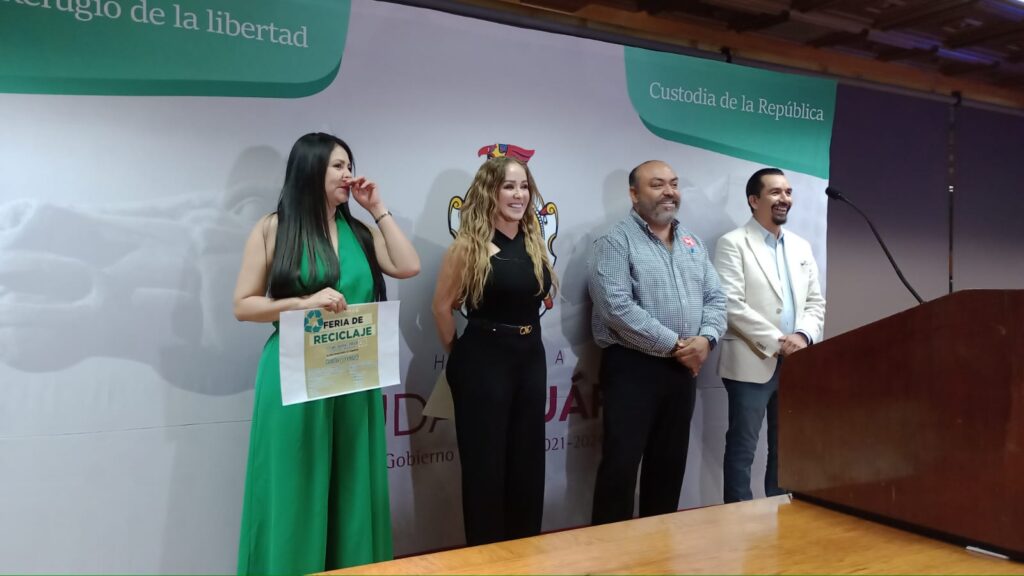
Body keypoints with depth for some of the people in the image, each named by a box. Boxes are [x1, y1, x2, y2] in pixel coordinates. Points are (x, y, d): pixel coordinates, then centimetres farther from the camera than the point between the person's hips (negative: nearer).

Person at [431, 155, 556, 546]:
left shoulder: (534, 241, 6)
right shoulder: (470, 245, -12)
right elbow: (442, 306, -6)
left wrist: (525, 339, 14)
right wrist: (459, 353, 4)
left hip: (531, 356, 6)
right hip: (484, 361, -6)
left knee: (528, 462, 14)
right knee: (485, 465, 6)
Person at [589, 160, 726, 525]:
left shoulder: (693, 243, 14)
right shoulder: (616, 241, -8)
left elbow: (715, 298, 12)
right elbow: (617, 307, -19)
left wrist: (705, 338, -8)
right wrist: (674, 345, -16)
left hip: (684, 369, 7)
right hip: (632, 367, -6)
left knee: (670, 463, 14)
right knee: (621, 465, -2)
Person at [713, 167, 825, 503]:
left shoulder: (801, 247, 16)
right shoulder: (733, 244, -4)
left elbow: (815, 302, 14)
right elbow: (732, 305, -14)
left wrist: (803, 336, -6)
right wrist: (777, 342, -16)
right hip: (752, 363, -6)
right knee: (742, 449, 1)